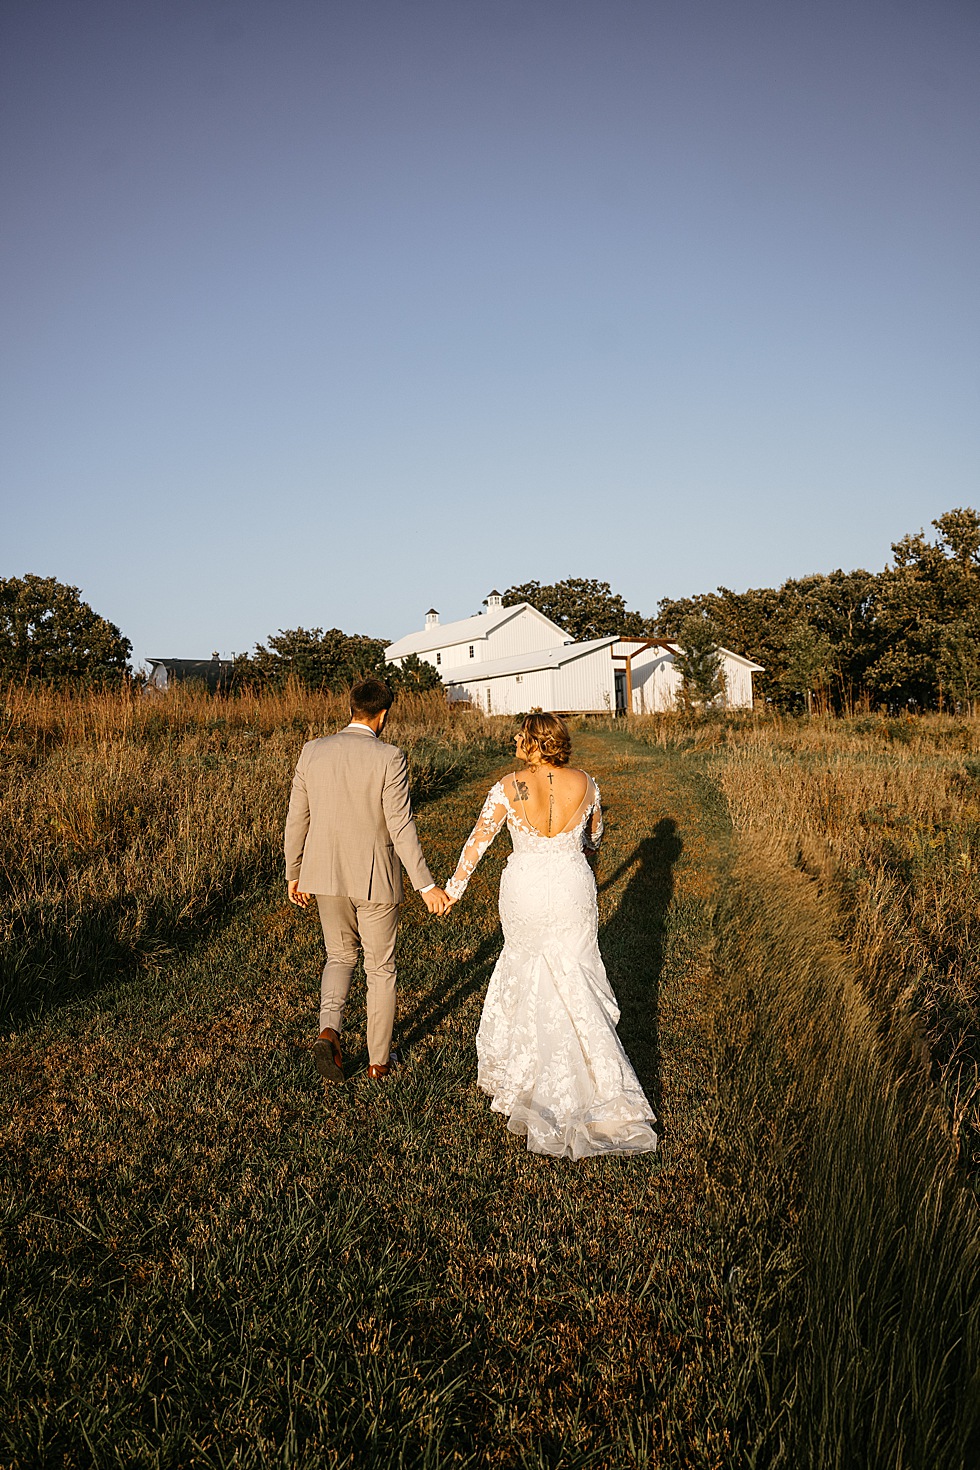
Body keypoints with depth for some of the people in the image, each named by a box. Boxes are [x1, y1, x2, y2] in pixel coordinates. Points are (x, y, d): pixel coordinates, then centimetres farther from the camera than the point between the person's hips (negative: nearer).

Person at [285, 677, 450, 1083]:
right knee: (380, 968, 14)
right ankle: (379, 1060, 25)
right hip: (375, 880, -3)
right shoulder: (389, 757, -15)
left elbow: (297, 820, 3)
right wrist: (426, 885, -11)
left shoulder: (312, 752, -2)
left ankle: (328, 1030, 1)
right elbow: (401, 828, -17)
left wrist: (293, 874, 15)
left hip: (326, 875, 3)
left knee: (340, 956, 24)